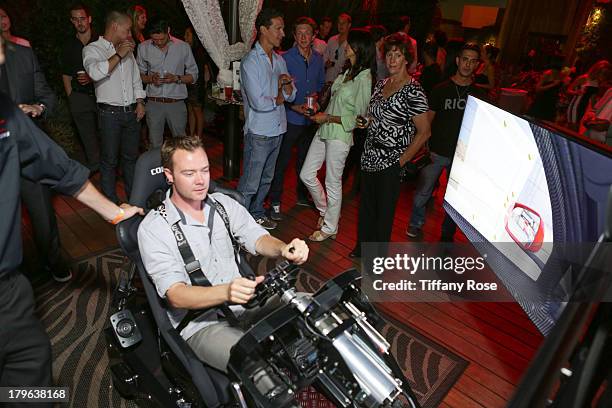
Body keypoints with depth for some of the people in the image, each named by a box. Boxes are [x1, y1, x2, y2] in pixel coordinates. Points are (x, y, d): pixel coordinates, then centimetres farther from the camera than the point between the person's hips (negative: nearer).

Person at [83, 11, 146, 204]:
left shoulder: (127, 50, 16)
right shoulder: (93, 49, -4)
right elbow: (95, 72, -24)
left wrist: (140, 102, 10)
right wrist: (118, 55, -18)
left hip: (131, 112, 6)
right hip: (110, 113, -6)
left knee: (131, 156, 13)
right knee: (110, 159, 1)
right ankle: (111, 202, 12)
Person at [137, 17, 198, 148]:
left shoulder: (183, 47, 2)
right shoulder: (143, 48, 6)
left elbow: (193, 76, 4)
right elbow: (139, 75, 11)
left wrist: (176, 78, -14)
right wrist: (150, 78, -11)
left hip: (177, 103, -1)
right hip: (154, 103, 1)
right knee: (155, 145, 6)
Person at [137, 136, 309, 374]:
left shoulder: (224, 204, 8)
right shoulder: (153, 228, -10)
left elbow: (258, 239, -1)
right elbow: (176, 296, -19)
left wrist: (284, 248, -26)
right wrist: (226, 292, -38)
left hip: (244, 305, 5)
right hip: (200, 324, -5)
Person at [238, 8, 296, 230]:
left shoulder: (279, 59, 12)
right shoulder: (250, 61, -12)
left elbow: (291, 96, 10)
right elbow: (258, 103, -21)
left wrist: (286, 84, -11)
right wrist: (279, 99, -4)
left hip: (278, 130, 8)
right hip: (259, 133, -8)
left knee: (266, 179, 19)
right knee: (249, 184, -2)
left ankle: (257, 213, 36)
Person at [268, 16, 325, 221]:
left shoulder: (318, 58, 7)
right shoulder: (286, 58, -10)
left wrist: (316, 94, -2)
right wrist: (294, 107, -22)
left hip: (310, 119, 6)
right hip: (290, 118, -6)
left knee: (305, 160, 18)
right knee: (281, 162, -2)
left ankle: (302, 196, 35)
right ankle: (275, 202, 9)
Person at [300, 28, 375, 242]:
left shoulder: (364, 78, -14)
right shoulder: (347, 71, 12)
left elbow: (359, 117, -16)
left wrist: (328, 118, -15)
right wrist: (320, 111, 6)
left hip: (340, 135, -9)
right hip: (325, 130, 9)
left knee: (333, 183, 3)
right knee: (306, 174, 12)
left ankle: (329, 228, 21)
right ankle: (325, 211, 33)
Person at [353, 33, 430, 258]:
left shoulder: (413, 91, -14)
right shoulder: (381, 83, 9)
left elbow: (424, 132, -14)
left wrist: (401, 161, -15)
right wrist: (366, 122, 3)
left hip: (391, 162, -7)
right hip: (370, 156, 7)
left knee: (384, 210, 5)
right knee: (366, 204, 17)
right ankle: (362, 246, 37)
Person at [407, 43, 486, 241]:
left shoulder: (479, 94, 3)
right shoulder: (441, 89, 0)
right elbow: (428, 120, 1)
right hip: (436, 152, -1)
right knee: (423, 192, 3)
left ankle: (447, 234, 28)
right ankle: (416, 224, 27)